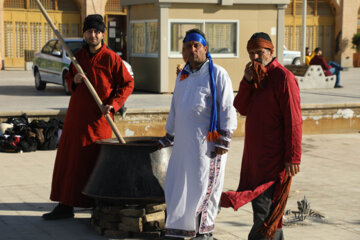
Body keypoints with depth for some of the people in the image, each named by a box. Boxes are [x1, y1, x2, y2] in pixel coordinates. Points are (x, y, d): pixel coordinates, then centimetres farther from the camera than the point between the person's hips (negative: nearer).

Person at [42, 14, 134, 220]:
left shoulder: (111, 58, -7)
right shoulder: (79, 56, 10)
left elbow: (128, 83, -3)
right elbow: (69, 78, 22)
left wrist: (114, 104, -14)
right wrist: (73, 80, -2)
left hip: (98, 118, -6)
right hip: (76, 115, 6)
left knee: (96, 160, -1)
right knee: (69, 158, 6)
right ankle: (65, 205, 12)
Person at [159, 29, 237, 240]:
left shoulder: (217, 74, -4)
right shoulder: (182, 76, 17)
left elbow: (227, 109, -8)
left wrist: (223, 140, -13)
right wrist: (168, 137, 25)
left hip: (207, 142, -6)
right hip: (183, 141, 6)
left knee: (205, 185, -2)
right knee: (179, 185, 6)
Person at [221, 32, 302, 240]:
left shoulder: (283, 77, -13)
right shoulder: (255, 76, 14)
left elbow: (293, 120, -17)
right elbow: (242, 109, 7)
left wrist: (293, 157, -20)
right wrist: (247, 81, -8)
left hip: (274, 156, -9)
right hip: (255, 153, 9)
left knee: (264, 206, -9)